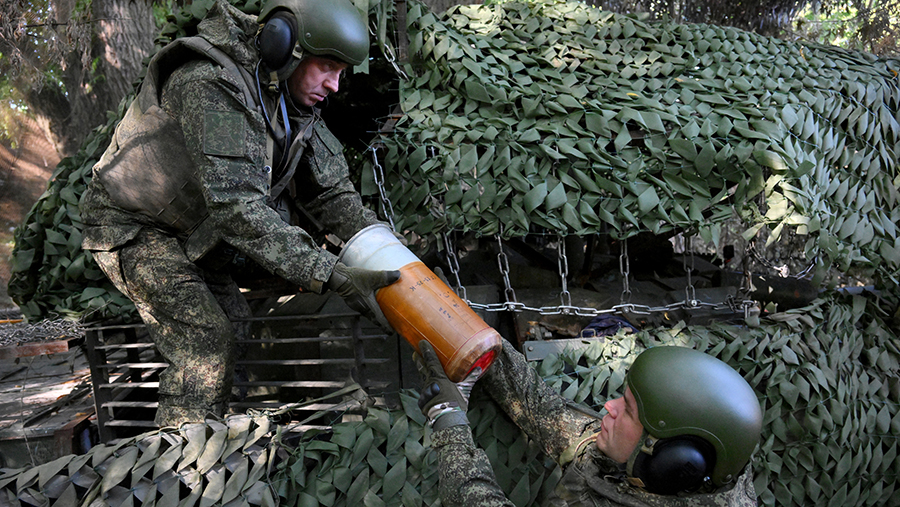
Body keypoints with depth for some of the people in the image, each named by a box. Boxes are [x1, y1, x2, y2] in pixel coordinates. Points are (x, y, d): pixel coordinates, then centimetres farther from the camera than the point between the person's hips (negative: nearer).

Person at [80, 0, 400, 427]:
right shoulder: (210, 87, -32)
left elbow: (330, 191, -7)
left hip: (195, 231, 8)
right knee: (205, 345, -16)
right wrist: (332, 276, -46)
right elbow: (236, 205, -41)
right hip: (134, 228, -8)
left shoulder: (294, 100, -6)